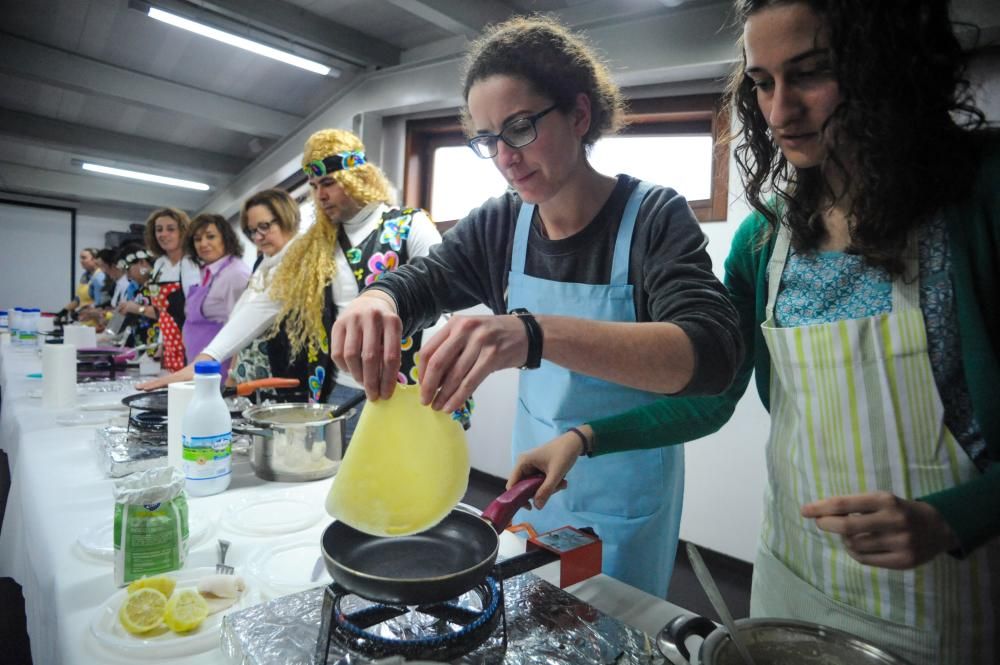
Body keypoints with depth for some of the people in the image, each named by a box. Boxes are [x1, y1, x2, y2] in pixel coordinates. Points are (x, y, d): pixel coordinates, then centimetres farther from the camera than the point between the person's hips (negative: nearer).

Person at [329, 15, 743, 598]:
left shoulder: (654, 216, -19)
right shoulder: (500, 225, -6)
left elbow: (711, 352, -33)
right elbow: (415, 285, -2)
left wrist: (537, 334, -50)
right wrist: (374, 303, -29)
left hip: (626, 499, -4)